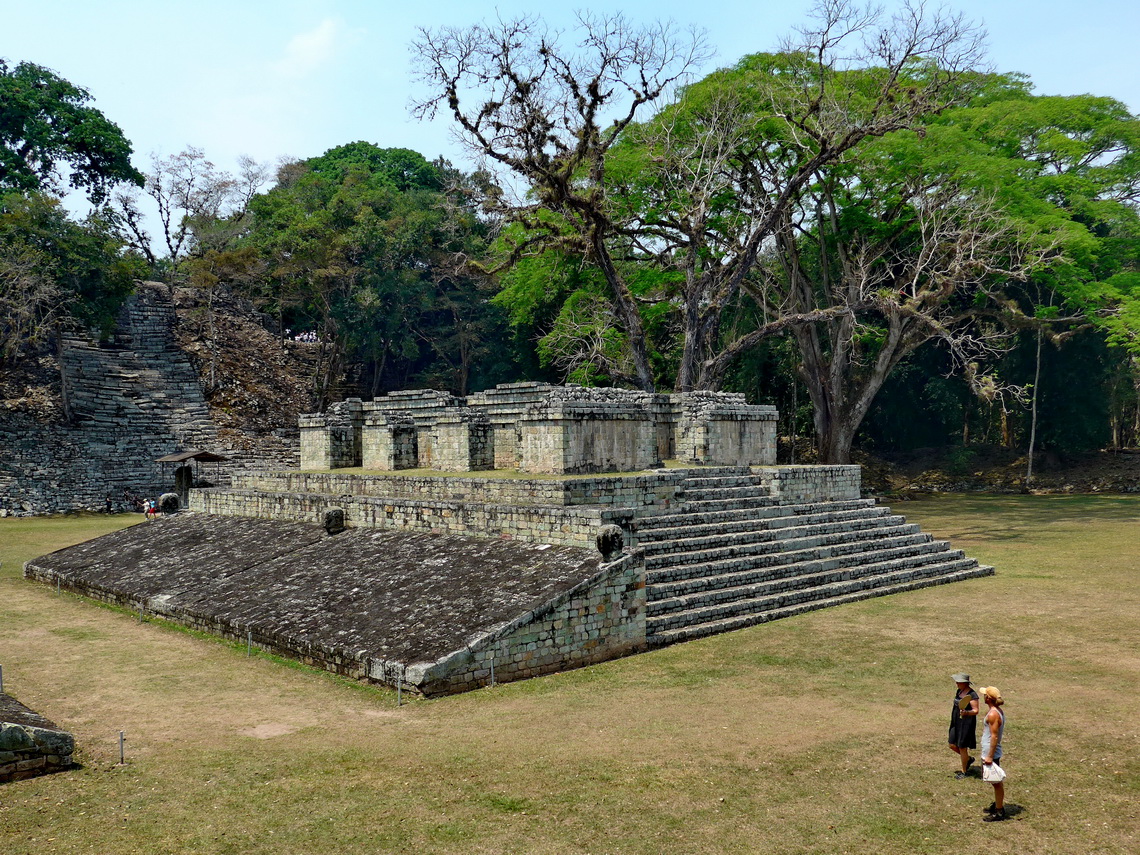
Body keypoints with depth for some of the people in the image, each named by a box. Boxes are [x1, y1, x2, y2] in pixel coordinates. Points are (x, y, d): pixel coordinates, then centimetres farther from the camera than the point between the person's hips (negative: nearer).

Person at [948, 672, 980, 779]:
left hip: (966, 724, -8)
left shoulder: (972, 695, -17)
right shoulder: (959, 691, 7)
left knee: (962, 748, 2)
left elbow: (976, 711, -18)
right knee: (952, 745, 10)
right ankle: (969, 759, 35)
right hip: (956, 723, 8)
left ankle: (964, 772, 19)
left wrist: (966, 712, -36)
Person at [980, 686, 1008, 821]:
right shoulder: (999, 711, 7)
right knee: (997, 782, 22)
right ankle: (997, 804, 35)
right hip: (995, 752, 10)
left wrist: (990, 757, -22)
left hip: (990, 753, -10)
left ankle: (999, 812, 8)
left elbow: (994, 736, -24)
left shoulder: (992, 714, -23)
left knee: (996, 782, 0)